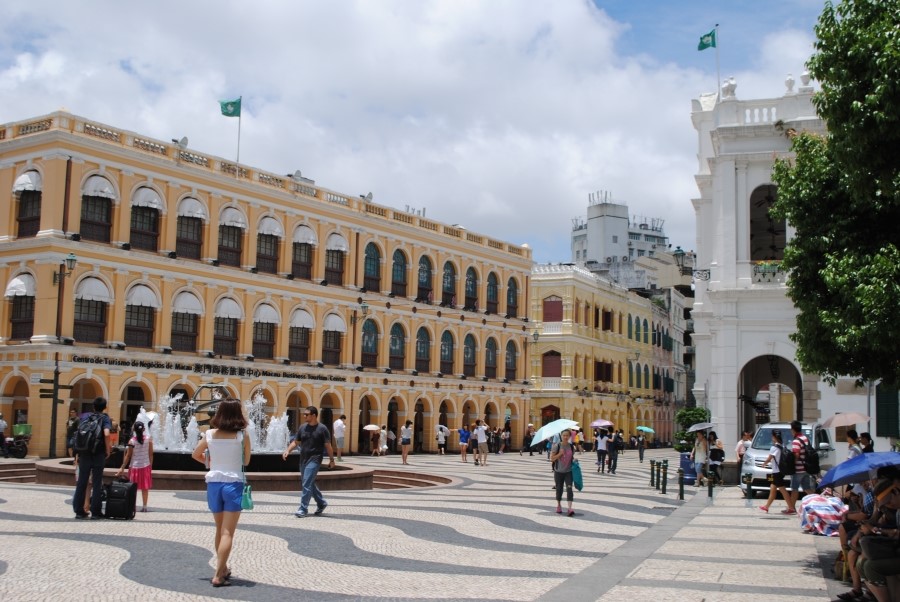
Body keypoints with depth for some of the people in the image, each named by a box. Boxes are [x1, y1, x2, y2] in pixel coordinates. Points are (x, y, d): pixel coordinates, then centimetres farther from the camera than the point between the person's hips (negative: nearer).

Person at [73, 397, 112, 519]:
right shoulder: (105, 419, -2)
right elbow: (106, 434, -19)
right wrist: (108, 449, -8)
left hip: (84, 454, 3)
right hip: (98, 454, -3)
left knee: (82, 482, 8)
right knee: (97, 483, 2)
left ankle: (79, 510, 10)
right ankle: (95, 511, 3)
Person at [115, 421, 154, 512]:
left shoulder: (132, 441, -11)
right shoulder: (148, 438, -5)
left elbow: (128, 456, -8)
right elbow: (151, 453, -2)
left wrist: (122, 468, -1)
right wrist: (150, 465, 9)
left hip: (134, 466, -2)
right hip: (146, 466, 2)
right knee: (145, 487, 9)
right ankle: (144, 506, 10)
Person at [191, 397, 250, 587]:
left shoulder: (210, 434, 0)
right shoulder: (242, 437, -8)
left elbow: (195, 455, 15)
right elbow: (246, 461, 3)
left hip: (213, 483, 4)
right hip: (233, 484, -4)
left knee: (220, 530, 19)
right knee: (228, 532, -2)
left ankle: (222, 569, 31)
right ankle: (218, 575, -8)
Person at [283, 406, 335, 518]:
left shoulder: (322, 429, -7)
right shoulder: (303, 428, 8)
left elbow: (328, 445, -5)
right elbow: (295, 442, 11)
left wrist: (331, 460, -3)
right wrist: (288, 450, -5)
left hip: (314, 459, -6)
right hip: (303, 459, 6)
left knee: (307, 484, -14)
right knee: (309, 484, 14)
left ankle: (303, 509, -11)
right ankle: (321, 503, 31)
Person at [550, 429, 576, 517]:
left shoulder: (571, 447, 2)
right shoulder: (557, 446, -7)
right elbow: (552, 458, -9)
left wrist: (574, 460, -5)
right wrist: (560, 453, -20)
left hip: (569, 471, 1)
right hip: (558, 471, -1)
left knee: (569, 488, -14)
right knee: (559, 489, 11)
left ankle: (570, 508, -20)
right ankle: (558, 505, 35)